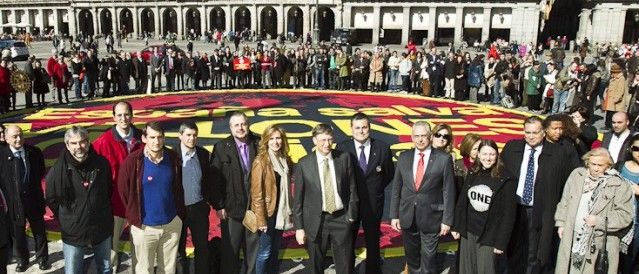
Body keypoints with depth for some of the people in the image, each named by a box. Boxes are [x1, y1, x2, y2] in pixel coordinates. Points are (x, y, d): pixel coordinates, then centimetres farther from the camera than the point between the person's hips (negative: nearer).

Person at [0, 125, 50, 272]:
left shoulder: (34, 152, -7)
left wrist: (33, 184, -1)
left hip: (34, 199, 1)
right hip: (13, 202, -1)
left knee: (39, 231, 16)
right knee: (17, 233, 17)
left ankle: (42, 258, 35)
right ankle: (22, 260, 38)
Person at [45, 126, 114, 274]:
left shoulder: (102, 163, -8)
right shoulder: (58, 170, -15)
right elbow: (52, 200, -2)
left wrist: (105, 214, 7)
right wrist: (67, 220, 2)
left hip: (102, 229, 2)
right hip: (73, 233, -2)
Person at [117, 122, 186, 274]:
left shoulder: (173, 158, -5)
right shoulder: (133, 161, -15)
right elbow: (123, 191, -4)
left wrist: (180, 212, 6)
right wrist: (134, 215, 3)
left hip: (172, 224, 3)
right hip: (144, 226, -3)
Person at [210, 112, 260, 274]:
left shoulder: (258, 144, -2)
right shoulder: (221, 148, -6)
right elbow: (215, 179, -6)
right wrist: (219, 206, -9)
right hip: (232, 208, -1)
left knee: (253, 249, 15)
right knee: (230, 250, 11)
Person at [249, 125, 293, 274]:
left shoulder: (285, 160, 5)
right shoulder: (260, 161, -14)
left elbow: (287, 187, 10)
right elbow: (257, 193, -15)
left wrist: (289, 211, 5)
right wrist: (261, 220, -17)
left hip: (281, 211, 6)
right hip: (268, 212, -6)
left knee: (275, 250, 16)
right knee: (265, 251, 2)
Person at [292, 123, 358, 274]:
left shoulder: (344, 158, -3)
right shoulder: (304, 164, -6)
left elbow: (352, 188, 3)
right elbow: (297, 198, -3)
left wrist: (351, 215, -2)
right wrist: (299, 227, -4)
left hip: (341, 218, 1)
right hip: (316, 220, 0)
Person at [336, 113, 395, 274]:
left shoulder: (382, 148, -6)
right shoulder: (342, 148, -9)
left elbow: (390, 173, 7)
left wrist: (376, 189, 3)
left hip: (373, 203, 1)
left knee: (373, 242, 16)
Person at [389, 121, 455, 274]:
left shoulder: (444, 159, -9)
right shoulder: (404, 157, 1)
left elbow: (449, 191, -7)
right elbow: (396, 188, 5)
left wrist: (447, 220, -8)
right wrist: (394, 215, 2)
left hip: (431, 217, -3)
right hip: (407, 216, 3)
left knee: (428, 258, 10)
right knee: (411, 256, 18)